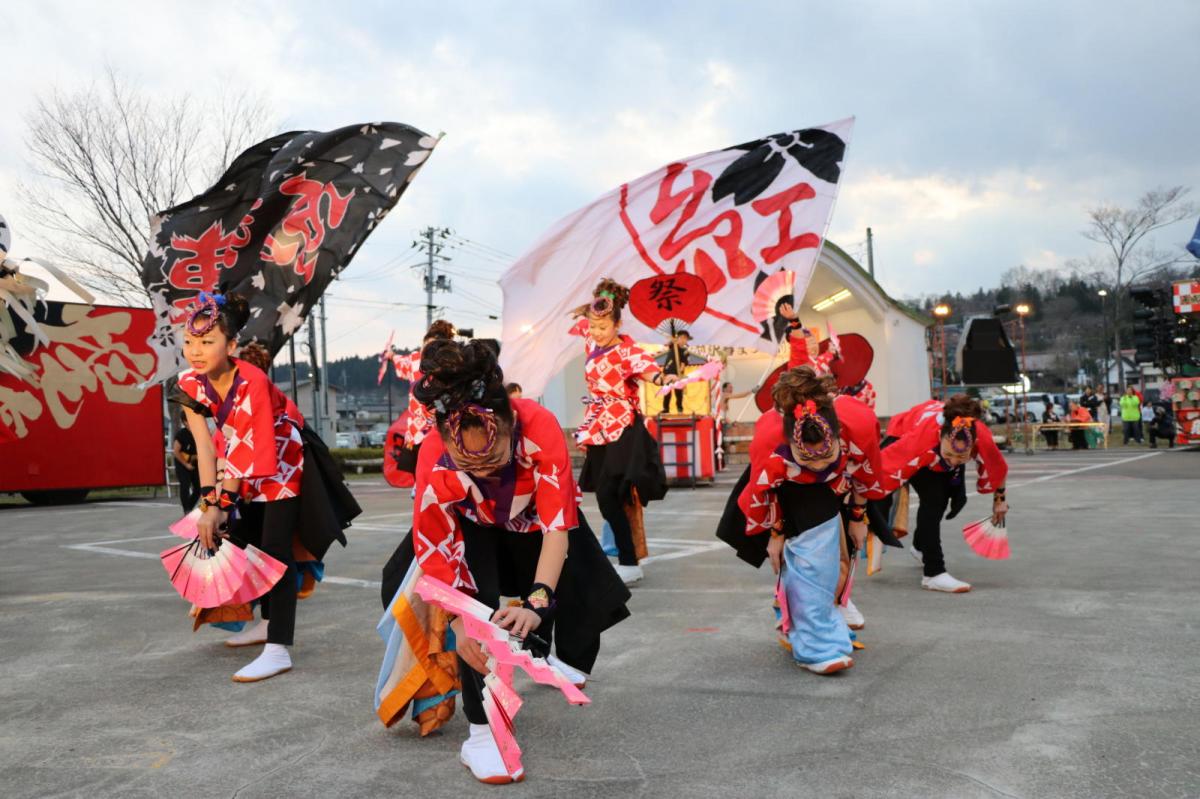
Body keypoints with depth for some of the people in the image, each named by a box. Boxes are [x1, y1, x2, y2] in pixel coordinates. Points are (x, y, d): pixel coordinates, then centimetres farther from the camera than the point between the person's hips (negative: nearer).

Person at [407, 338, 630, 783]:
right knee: (476, 607, -26)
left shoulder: (539, 426, -42)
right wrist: (459, 622, -37)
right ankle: (481, 732, -11)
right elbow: (434, 551, -28)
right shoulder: (434, 460, -38)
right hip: (477, 529, 0)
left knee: (586, 606, -7)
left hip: (538, 521, 1)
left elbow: (557, 525, -40)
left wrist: (537, 603, -50)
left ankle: (569, 665, 30)